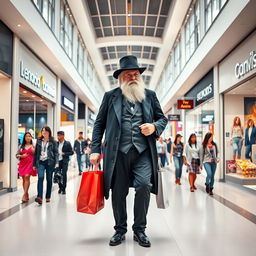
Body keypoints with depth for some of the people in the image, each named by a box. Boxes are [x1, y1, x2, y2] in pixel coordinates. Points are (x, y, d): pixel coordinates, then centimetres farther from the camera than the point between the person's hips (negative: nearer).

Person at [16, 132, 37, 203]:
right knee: (24, 179, 6)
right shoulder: (21, 146, 12)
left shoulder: (33, 146, 6)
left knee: (27, 177, -18)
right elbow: (17, 155, 9)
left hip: (30, 163, -3)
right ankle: (27, 195, 17)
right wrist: (21, 156, -6)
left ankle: (24, 195, -18)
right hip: (22, 164, 3)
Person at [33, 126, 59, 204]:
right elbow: (36, 153, 13)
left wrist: (56, 162, -10)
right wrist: (34, 164, 10)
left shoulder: (53, 142, 3)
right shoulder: (39, 141, 12)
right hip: (40, 162, 1)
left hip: (49, 162, -1)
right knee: (40, 177, -16)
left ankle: (48, 197, 17)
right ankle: (39, 197, -21)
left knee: (49, 179, 5)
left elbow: (56, 152, 1)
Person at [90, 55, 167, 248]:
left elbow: (163, 118, 17)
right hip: (118, 152, 0)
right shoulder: (111, 96, 9)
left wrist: (154, 127, -7)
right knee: (118, 193, 6)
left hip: (143, 152, 0)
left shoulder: (150, 95, 13)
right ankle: (120, 230, 27)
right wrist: (95, 150, 2)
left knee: (144, 186, -14)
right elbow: (99, 124, 10)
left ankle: (139, 230, 8)